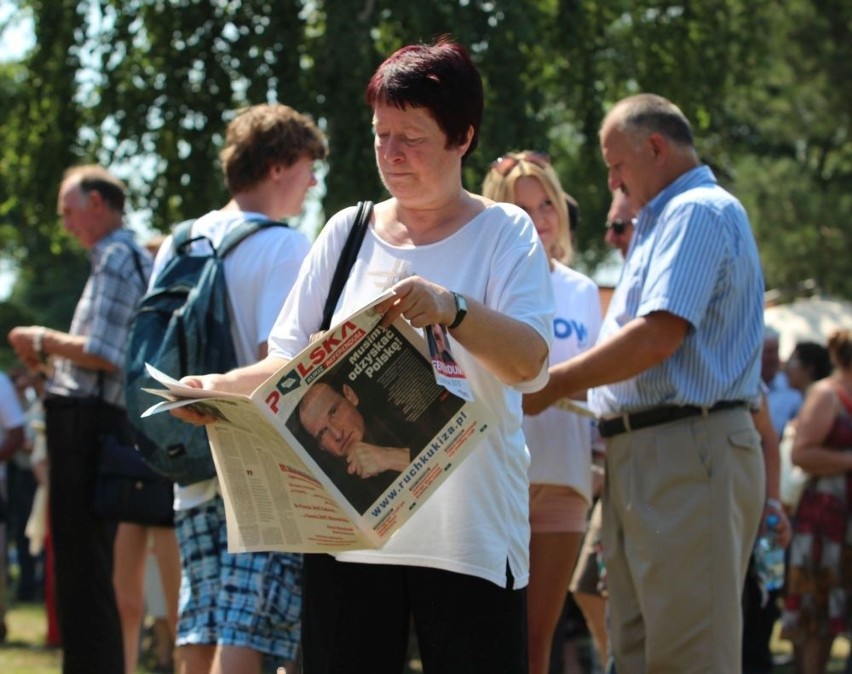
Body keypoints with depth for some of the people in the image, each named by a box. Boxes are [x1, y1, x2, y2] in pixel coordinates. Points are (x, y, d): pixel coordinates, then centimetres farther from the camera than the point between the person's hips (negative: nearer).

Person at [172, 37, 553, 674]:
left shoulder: (504, 232, 1)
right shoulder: (348, 231, 13)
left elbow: (531, 364, -14)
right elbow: (294, 359, 12)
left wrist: (454, 309, -33)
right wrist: (225, 387, -8)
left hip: (469, 531, -3)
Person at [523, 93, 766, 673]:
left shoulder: (698, 212, -9)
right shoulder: (665, 220, 25)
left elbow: (657, 337, -19)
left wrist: (553, 385, -10)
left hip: (687, 452, -11)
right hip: (641, 454, 11)